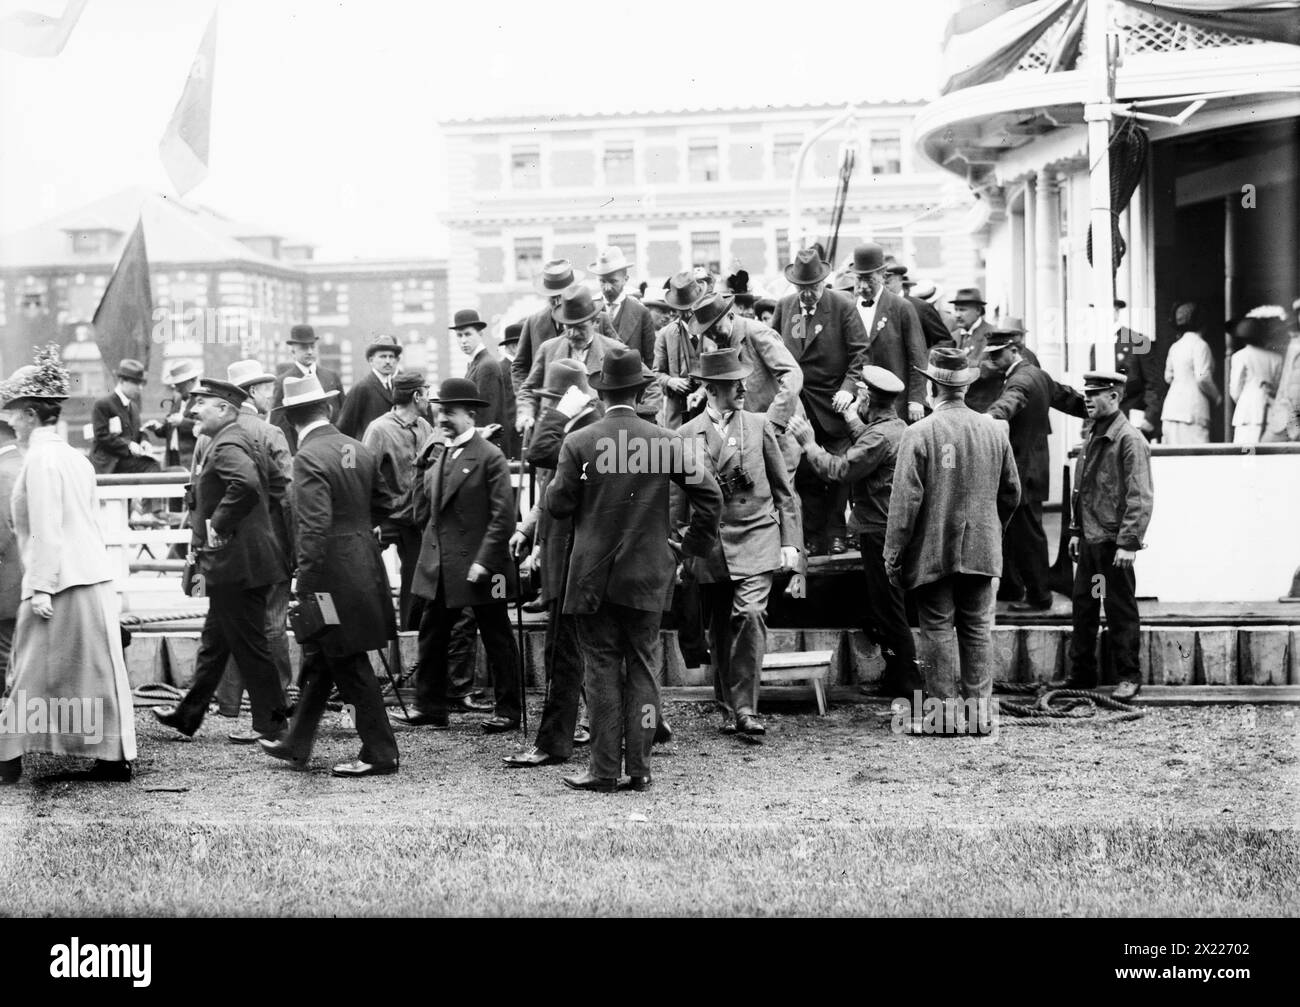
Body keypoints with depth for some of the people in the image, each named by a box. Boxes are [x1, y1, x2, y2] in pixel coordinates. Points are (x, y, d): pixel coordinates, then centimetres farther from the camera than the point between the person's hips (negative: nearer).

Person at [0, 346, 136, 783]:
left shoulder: (41, 457, -12)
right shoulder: (74, 456, 14)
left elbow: (46, 529, -17)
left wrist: (41, 586, -17)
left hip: (61, 582, -8)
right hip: (94, 578, 8)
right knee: (96, 670, 11)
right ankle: (115, 756, 14)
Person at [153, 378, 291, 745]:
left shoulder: (226, 446, -17)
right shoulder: (243, 441, 15)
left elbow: (246, 485, -36)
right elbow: (276, 483, 24)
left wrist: (218, 525, -25)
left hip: (237, 562, -11)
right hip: (234, 562, 11)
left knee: (248, 644, -2)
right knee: (214, 641, 18)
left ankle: (271, 723, 6)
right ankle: (189, 714, 28)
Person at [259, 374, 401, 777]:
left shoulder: (309, 458, -18)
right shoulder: (358, 449, 6)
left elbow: (315, 527, -24)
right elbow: (383, 503, 16)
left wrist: (306, 585, -22)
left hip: (333, 572, -9)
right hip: (362, 563, 9)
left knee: (350, 668, 1)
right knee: (320, 659, 18)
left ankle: (380, 755, 8)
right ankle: (296, 744, 30)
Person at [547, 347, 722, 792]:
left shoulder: (578, 443, -8)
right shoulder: (666, 441, -2)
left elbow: (557, 504, -4)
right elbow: (709, 495, -2)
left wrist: (558, 479, 17)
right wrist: (693, 546, 11)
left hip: (593, 577, -1)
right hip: (647, 575, 1)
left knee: (602, 669, 3)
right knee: (642, 668, 8)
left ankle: (605, 769, 5)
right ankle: (640, 767, 9)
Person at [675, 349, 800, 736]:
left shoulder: (758, 425, 5)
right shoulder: (686, 435, 5)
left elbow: (783, 489, 8)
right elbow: (678, 498, 11)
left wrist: (790, 541, 2)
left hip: (755, 537, -1)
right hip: (709, 547, 1)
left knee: (750, 614, -18)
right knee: (720, 631, 7)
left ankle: (745, 708, -14)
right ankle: (728, 709, 20)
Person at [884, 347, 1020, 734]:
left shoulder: (919, 433, -12)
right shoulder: (994, 431, 4)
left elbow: (905, 500, -13)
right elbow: (1011, 493, 12)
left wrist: (893, 554, -8)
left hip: (932, 552, -4)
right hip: (982, 551, 4)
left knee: (938, 629, 2)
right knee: (978, 630, 9)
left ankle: (947, 711, 3)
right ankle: (980, 711, 11)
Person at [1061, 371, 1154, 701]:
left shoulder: (1130, 440, -14)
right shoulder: (1093, 438, 13)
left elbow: (1140, 497, -18)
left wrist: (1128, 543, -21)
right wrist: (1076, 531, 17)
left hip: (1114, 542, -8)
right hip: (1089, 540, 8)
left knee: (1121, 610, 1)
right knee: (1083, 605, 12)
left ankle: (1129, 677, 11)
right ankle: (1081, 675, 21)